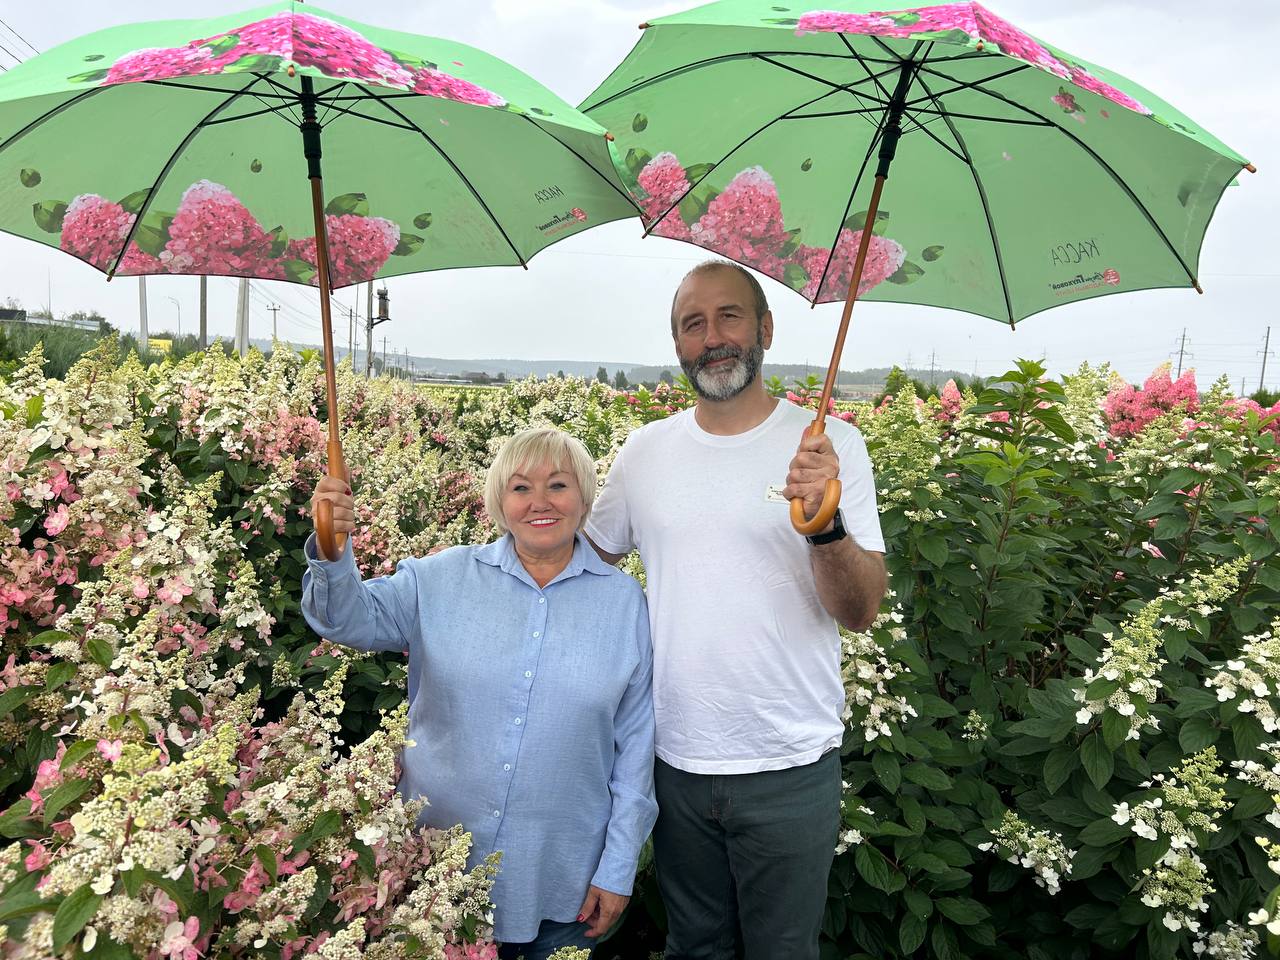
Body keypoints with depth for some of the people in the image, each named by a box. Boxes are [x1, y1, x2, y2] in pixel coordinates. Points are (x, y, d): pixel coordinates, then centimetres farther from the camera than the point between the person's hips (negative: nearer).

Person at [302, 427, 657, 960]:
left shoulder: (624, 601, -4)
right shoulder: (444, 578, -2)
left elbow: (635, 744, -1)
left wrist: (618, 868, 0)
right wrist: (332, 553, -26)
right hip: (440, 863, 1)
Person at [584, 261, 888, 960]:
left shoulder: (829, 445, -10)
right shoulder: (643, 450, -1)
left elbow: (861, 613, -15)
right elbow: (588, 559, 15)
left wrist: (825, 522, -31)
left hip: (790, 770, -2)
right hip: (677, 759, 3)